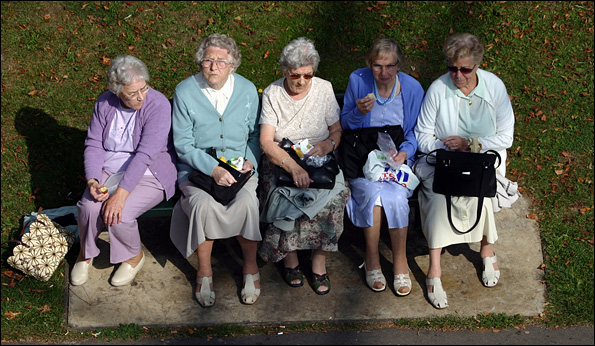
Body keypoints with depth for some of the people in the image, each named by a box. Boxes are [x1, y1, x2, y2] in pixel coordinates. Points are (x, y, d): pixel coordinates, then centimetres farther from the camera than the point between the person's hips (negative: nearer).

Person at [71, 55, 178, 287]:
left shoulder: (158, 105, -20)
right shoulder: (105, 103, -3)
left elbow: (145, 154, -26)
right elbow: (94, 144, 0)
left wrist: (121, 194, -32)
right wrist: (92, 180, -18)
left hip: (147, 176, -4)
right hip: (108, 171, 4)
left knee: (119, 214, -27)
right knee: (88, 207, -22)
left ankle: (133, 256, 6)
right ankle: (86, 253, 10)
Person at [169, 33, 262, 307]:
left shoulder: (247, 90, 2)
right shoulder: (185, 92, -5)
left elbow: (257, 133, 12)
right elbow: (183, 144, -7)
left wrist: (251, 160, -7)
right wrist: (213, 169, -20)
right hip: (196, 167, -1)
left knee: (247, 202, -29)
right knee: (204, 204, -31)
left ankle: (250, 267, -7)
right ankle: (204, 272, -11)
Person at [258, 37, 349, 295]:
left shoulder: (324, 89, 3)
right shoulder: (273, 94, -4)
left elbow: (337, 131, 9)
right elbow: (266, 142, -13)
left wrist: (327, 144, -16)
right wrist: (294, 167, -29)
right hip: (281, 162, -1)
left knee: (334, 196, -29)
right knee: (286, 197, -32)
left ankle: (319, 261, -12)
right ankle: (290, 258, -8)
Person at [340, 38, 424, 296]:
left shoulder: (412, 88, -2)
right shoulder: (357, 80, -3)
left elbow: (415, 132, 7)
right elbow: (345, 125, 4)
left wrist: (405, 152, -12)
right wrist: (358, 112, -17)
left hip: (398, 157, 0)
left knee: (396, 195, -29)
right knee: (372, 192, -31)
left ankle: (400, 262, -12)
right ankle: (372, 260, -12)